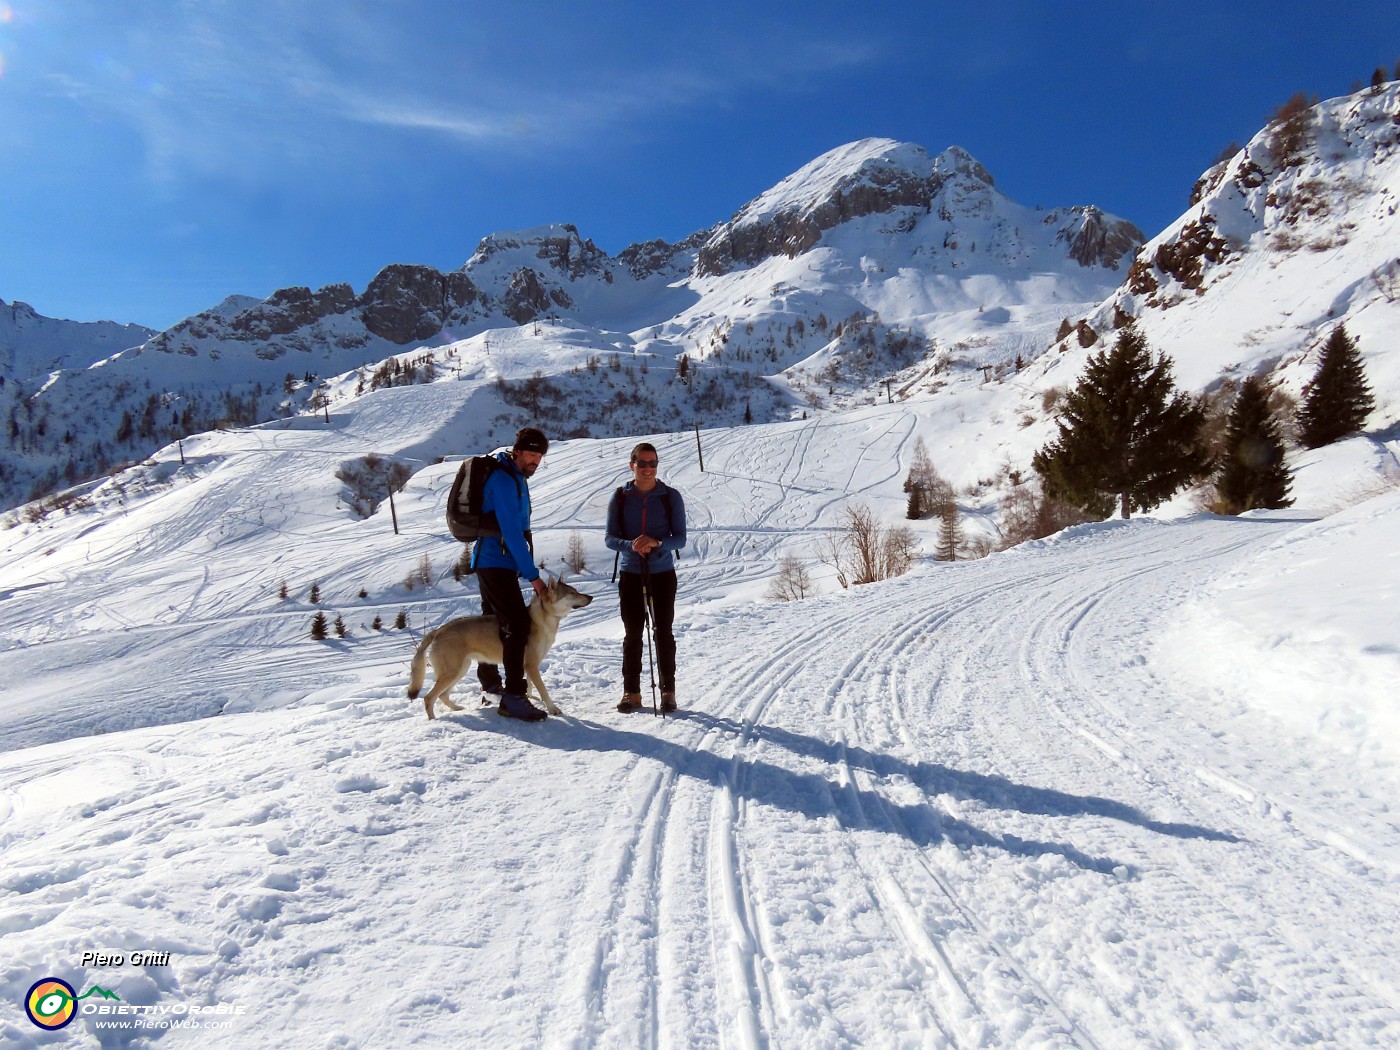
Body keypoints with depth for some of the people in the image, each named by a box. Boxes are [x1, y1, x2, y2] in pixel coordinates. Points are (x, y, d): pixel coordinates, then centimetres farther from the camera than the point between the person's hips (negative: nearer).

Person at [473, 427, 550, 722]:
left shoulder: (515, 478, 14)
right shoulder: (504, 479, -17)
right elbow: (511, 531, -22)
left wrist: (526, 568, 17)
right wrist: (532, 574, -22)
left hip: (492, 562, 10)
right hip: (496, 562, -10)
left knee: (494, 620, 21)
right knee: (518, 623, -16)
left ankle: (488, 677, 38)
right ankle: (513, 697, -17)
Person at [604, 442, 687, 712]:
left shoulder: (670, 497, -1)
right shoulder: (620, 497, 3)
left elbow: (680, 538, -3)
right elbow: (610, 538, 1)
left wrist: (657, 542, -23)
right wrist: (630, 545, -20)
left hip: (663, 574, -1)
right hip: (631, 574, 1)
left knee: (663, 632, 2)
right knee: (632, 634, 5)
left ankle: (668, 690, 13)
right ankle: (631, 692, 14)